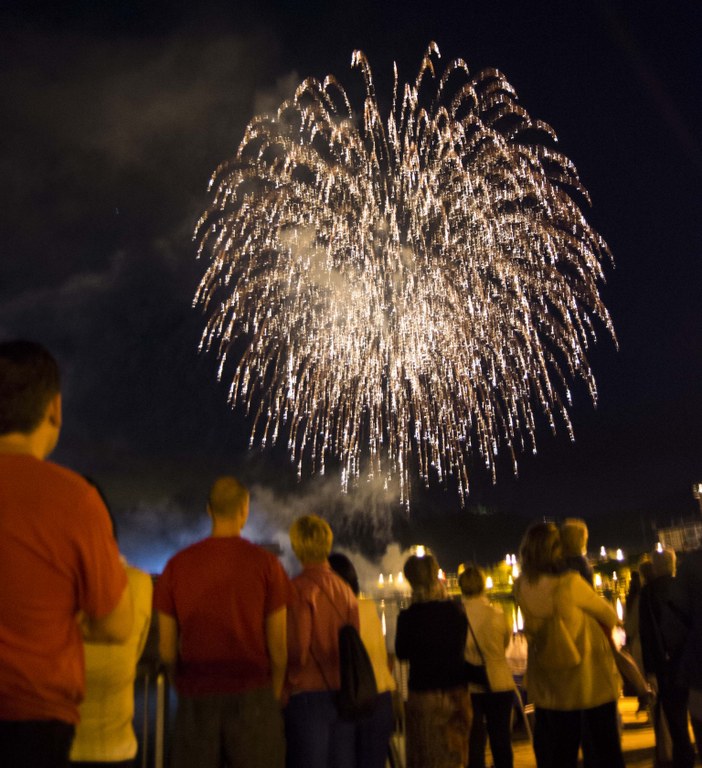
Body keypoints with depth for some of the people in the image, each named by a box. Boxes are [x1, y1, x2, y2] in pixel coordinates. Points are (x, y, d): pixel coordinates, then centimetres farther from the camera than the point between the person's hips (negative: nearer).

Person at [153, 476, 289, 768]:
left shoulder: (177, 564, 2)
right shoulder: (265, 562, -4)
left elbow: (167, 648, 4)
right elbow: (277, 645, -3)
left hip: (195, 697, 2)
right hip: (251, 694, -2)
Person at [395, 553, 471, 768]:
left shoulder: (408, 616, -15)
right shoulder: (456, 610, -6)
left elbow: (401, 653, -1)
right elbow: (461, 647, 9)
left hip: (424, 693, -3)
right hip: (456, 692, 3)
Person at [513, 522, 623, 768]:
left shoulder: (521, 587, -8)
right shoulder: (570, 583, -22)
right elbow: (609, 615, -4)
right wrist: (606, 629, 16)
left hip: (547, 688, 4)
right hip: (589, 683, -4)